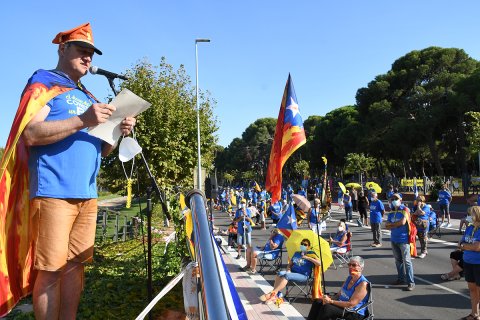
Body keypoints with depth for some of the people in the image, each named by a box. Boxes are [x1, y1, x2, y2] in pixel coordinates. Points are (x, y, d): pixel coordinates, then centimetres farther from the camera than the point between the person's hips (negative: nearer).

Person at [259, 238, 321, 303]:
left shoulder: (311, 254, 3)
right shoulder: (296, 253, 20)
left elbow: (319, 264, -12)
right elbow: (290, 264, 21)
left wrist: (308, 258, -17)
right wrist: (288, 270, 0)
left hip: (303, 276, -5)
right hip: (292, 272, 5)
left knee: (287, 275, -33)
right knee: (280, 273, -26)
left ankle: (272, 293, -35)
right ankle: (274, 295, -34)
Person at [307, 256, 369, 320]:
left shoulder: (363, 284, -17)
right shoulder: (349, 278, 10)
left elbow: (351, 304, -22)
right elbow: (339, 294, 14)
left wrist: (331, 301, -20)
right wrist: (329, 299, -8)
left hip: (354, 313, -8)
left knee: (327, 308, -29)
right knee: (318, 302, -10)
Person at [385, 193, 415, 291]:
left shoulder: (404, 210, -7)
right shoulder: (392, 212, 11)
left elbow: (402, 222, -21)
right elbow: (387, 226, 6)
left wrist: (392, 224, -6)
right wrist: (397, 225, -11)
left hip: (403, 239, -6)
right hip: (394, 239, 7)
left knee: (407, 261, -6)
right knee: (398, 260, 14)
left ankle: (411, 282, -3)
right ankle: (400, 278, 25)